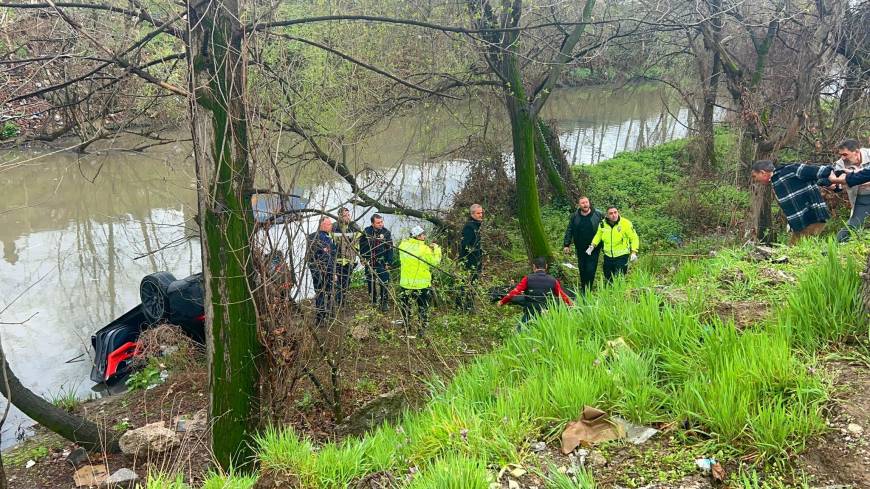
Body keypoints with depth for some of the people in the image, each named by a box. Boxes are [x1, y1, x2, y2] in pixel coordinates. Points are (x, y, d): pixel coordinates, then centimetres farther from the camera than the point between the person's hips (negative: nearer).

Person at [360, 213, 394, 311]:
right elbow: (362, 245, 7)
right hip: (369, 262, 2)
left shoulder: (386, 232, -6)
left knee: (384, 282, -7)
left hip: (382, 262, -2)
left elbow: (390, 249, -4)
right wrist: (363, 258, 5)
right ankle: (373, 301, 26)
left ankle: (384, 302, 1)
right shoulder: (366, 232, -2)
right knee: (370, 282, 12)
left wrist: (388, 262, -7)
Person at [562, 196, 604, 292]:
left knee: (590, 270, -6)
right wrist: (566, 244, -1)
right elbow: (569, 231, 6)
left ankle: (588, 290, 4)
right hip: (580, 249, 3)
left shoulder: (598, 215, -5)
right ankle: (583, 289, 23)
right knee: (582, 269, 10)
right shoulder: (574, 217, 3)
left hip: (594, 248, -3)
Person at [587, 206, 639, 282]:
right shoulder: (603, 224, 0)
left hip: (621, 257, -4)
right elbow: (598, 236, 18)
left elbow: (634, 238, -5)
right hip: (608, 257, 5)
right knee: (608, 278, 15)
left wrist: (634, 252, -13)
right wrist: (592, 246, 5)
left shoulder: (626, 223, -12)